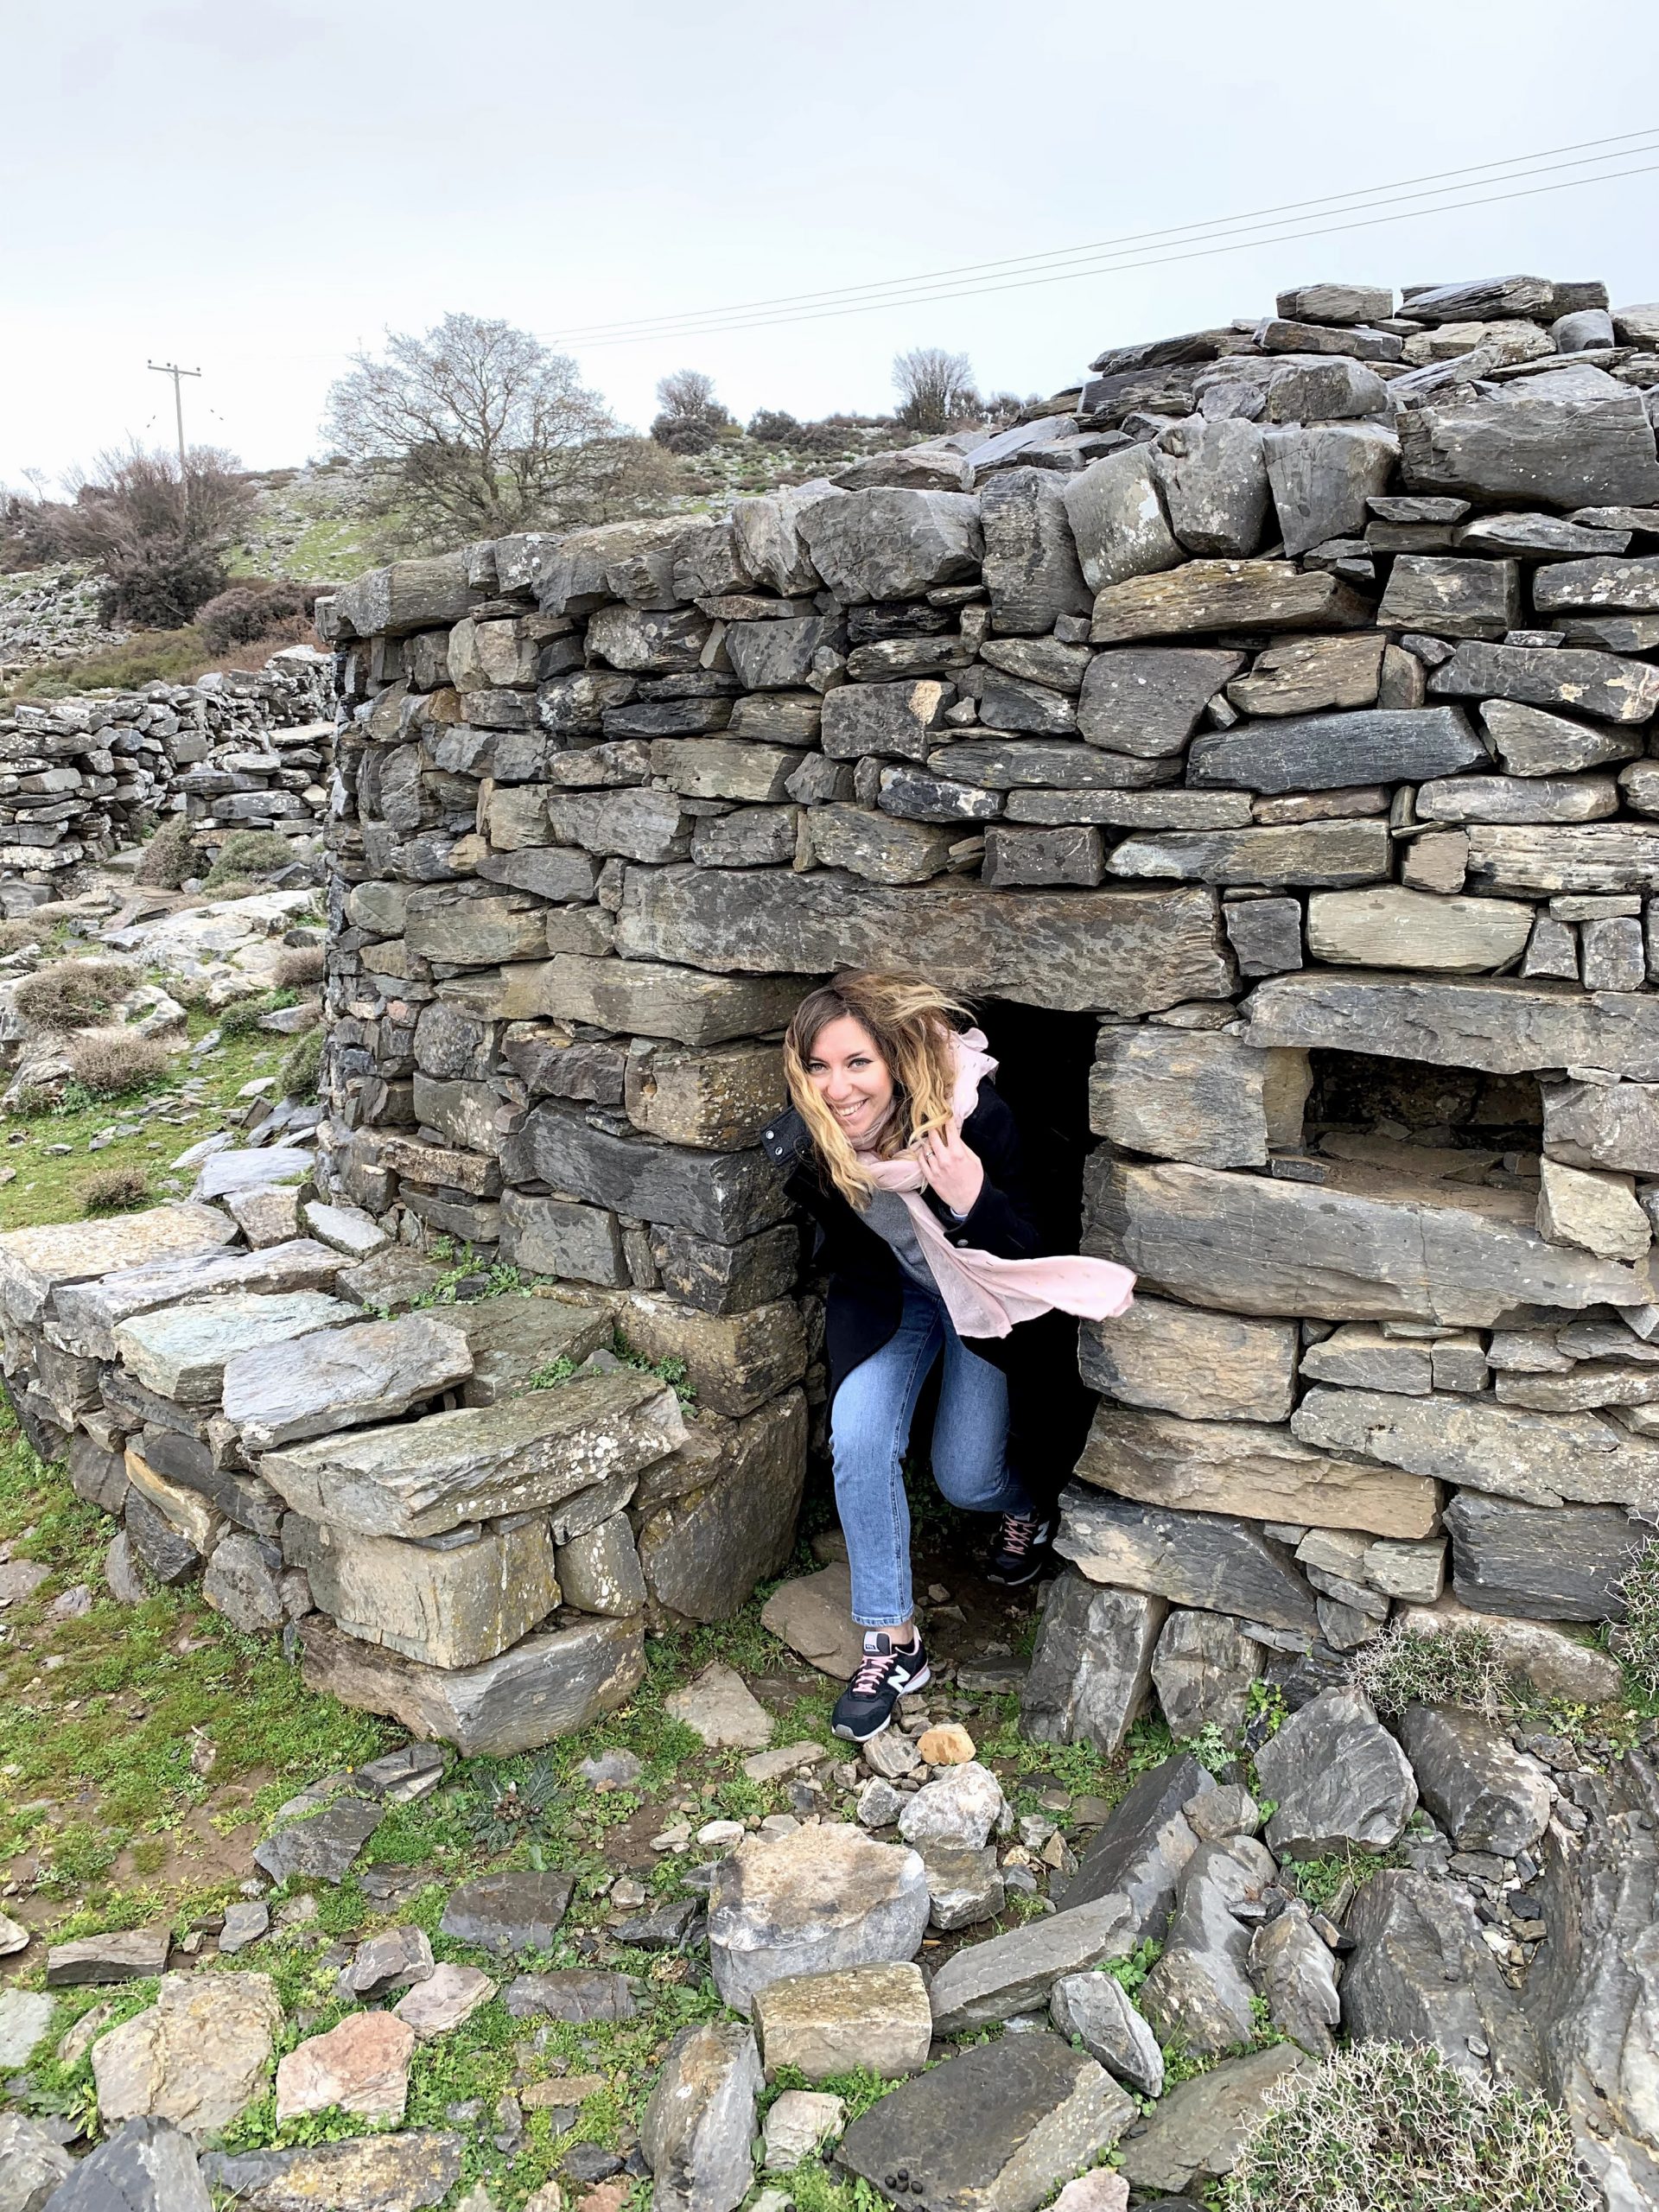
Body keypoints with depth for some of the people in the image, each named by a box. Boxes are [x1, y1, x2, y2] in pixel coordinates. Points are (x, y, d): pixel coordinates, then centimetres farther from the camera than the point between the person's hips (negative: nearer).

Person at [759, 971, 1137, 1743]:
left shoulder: (974, 1118, -35)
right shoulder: (801, 1144, -23)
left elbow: (1031, 1252, -26)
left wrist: (975, 1202, -42)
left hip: (984, 1299, -2)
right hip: (886, 1296, 2)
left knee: (966, 1479, -2)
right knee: (858, 1436, -20)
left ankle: (1028, 1504, 37)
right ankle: (891, 1641, -4)